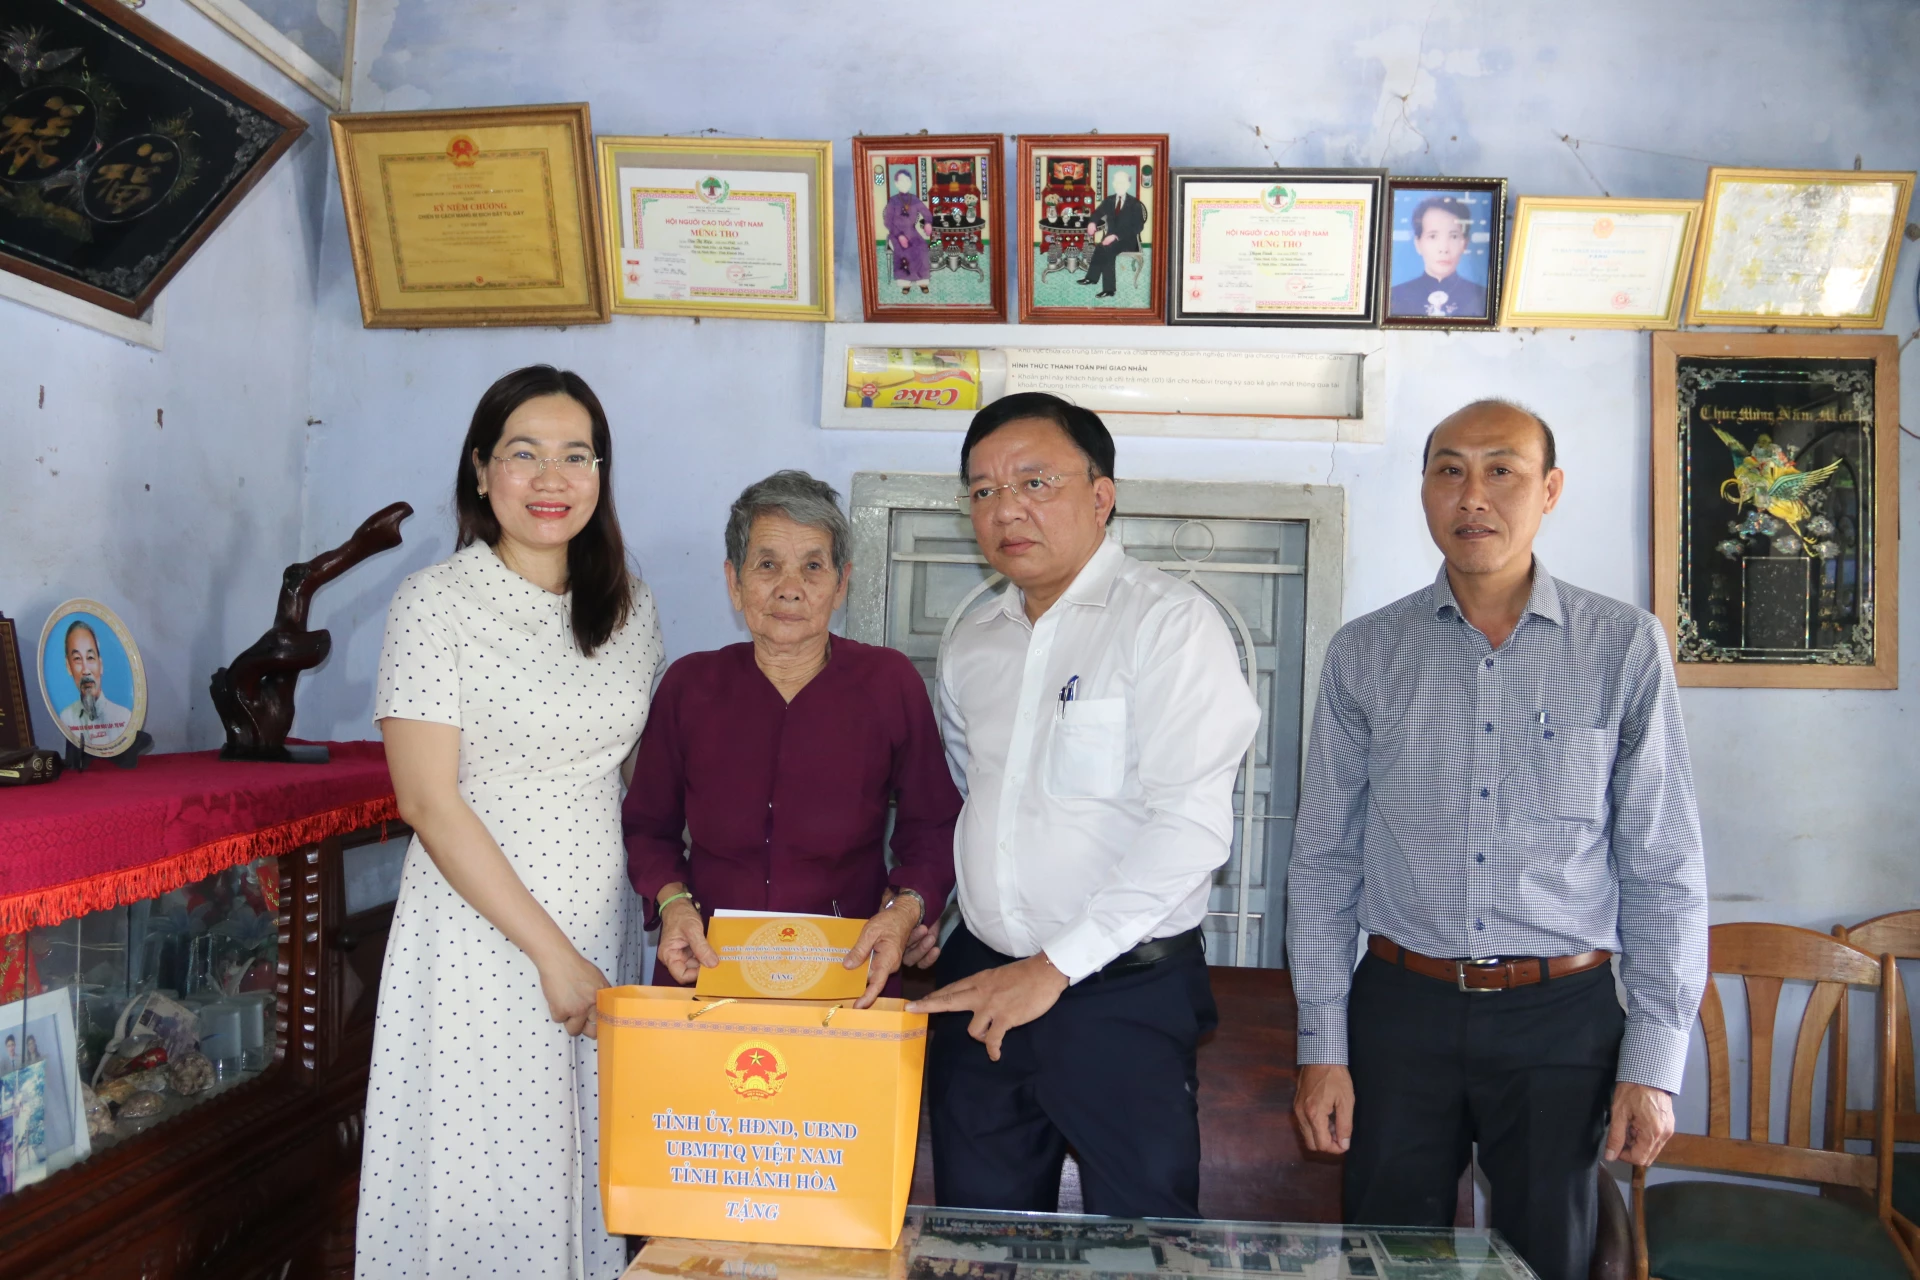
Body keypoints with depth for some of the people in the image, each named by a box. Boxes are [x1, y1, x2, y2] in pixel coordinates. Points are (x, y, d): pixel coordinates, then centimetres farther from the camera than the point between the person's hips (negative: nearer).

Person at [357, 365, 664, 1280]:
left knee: (591, 1165, 13)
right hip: (479, 934, -4)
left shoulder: (630, 606, 6)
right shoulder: (437, 602, -8)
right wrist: (549, 951, -14)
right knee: (484, 1171, 5)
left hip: (602, 926, 5)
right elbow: (429, 802, -13)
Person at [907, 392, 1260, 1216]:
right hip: (979, 982, 6)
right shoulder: (971, 645, 11)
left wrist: (1054, 966, -21)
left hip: (1123, 992, -6)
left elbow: (1190, 826, -19)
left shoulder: (1167, 621, -10)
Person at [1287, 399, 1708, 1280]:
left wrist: (1655, 1060, -3)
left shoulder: (1624, 648, -1)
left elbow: (1664, 868, 0)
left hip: (1562, 1014, 0)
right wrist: (1322, 1047, -1)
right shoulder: (1364, 654, 1)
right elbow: (1323, 857, 2)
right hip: (1402, 1006, 1)